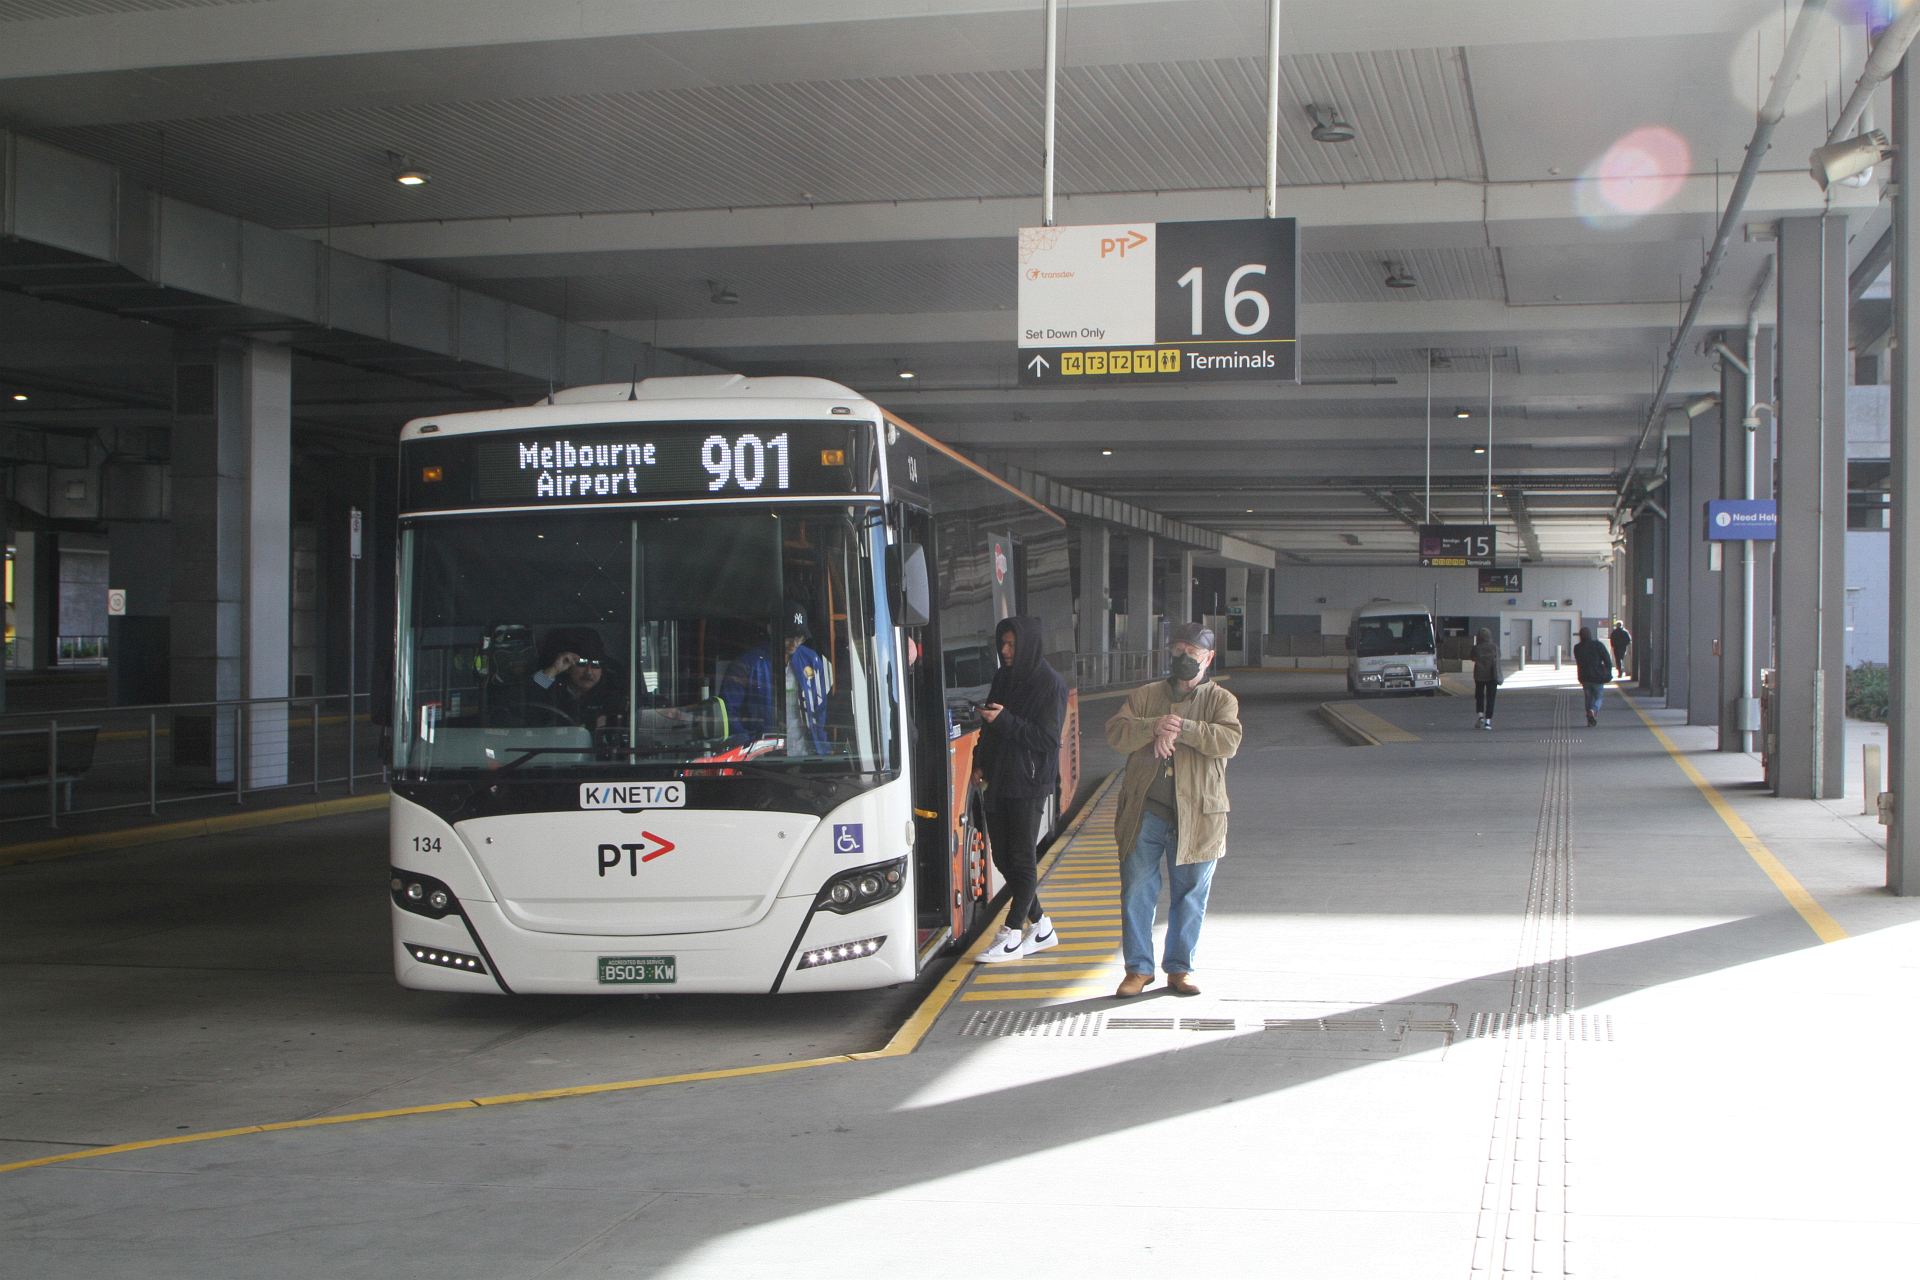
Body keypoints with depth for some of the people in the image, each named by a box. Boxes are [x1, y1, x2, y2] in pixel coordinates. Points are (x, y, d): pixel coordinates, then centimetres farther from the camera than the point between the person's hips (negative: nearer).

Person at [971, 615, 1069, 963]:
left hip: (1028, 783, -7)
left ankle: (1011, 936, 2)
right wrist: (981, 763, 9)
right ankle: (1040, 927, 20)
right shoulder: (1003, 677, 11)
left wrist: (1005, 720, -20)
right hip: (998, 780, 7)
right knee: (1002, 857, 8)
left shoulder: (1050, 684, -10)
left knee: (1021, 859, -2)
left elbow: (1048, 738, -14)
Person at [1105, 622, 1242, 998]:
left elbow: (1228, 741, -14)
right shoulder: (1144, 696, 10)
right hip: (1145, 811, 1)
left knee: (1191, 894, 7)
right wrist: (1154, 727, -20)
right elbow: (1115, 733, -4)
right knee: (1136, 891, 3)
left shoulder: (1221, 700, 5)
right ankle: (1138, 968, 13)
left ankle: (1179, 968, 20)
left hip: (1196, 815, -1)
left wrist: (1181, 728, -19)